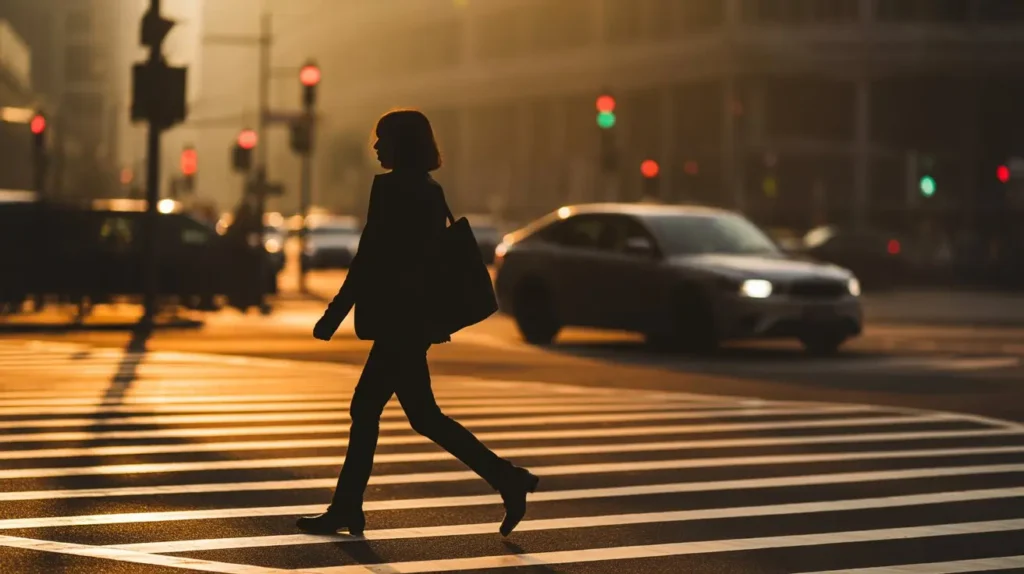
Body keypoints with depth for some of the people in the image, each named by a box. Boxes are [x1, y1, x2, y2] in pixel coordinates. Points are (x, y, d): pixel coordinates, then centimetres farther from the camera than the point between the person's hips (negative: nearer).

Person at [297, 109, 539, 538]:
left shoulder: (390, 188, -15)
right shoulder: (429, 192, 12)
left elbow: (369, 259, -18)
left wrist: (332, 317, -14)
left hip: (399, 321, -10)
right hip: (415, 319, 10)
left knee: (424, 417, -4)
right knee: (364, 410, 12)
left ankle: (508, 479, -2)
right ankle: (345, 510, 14)